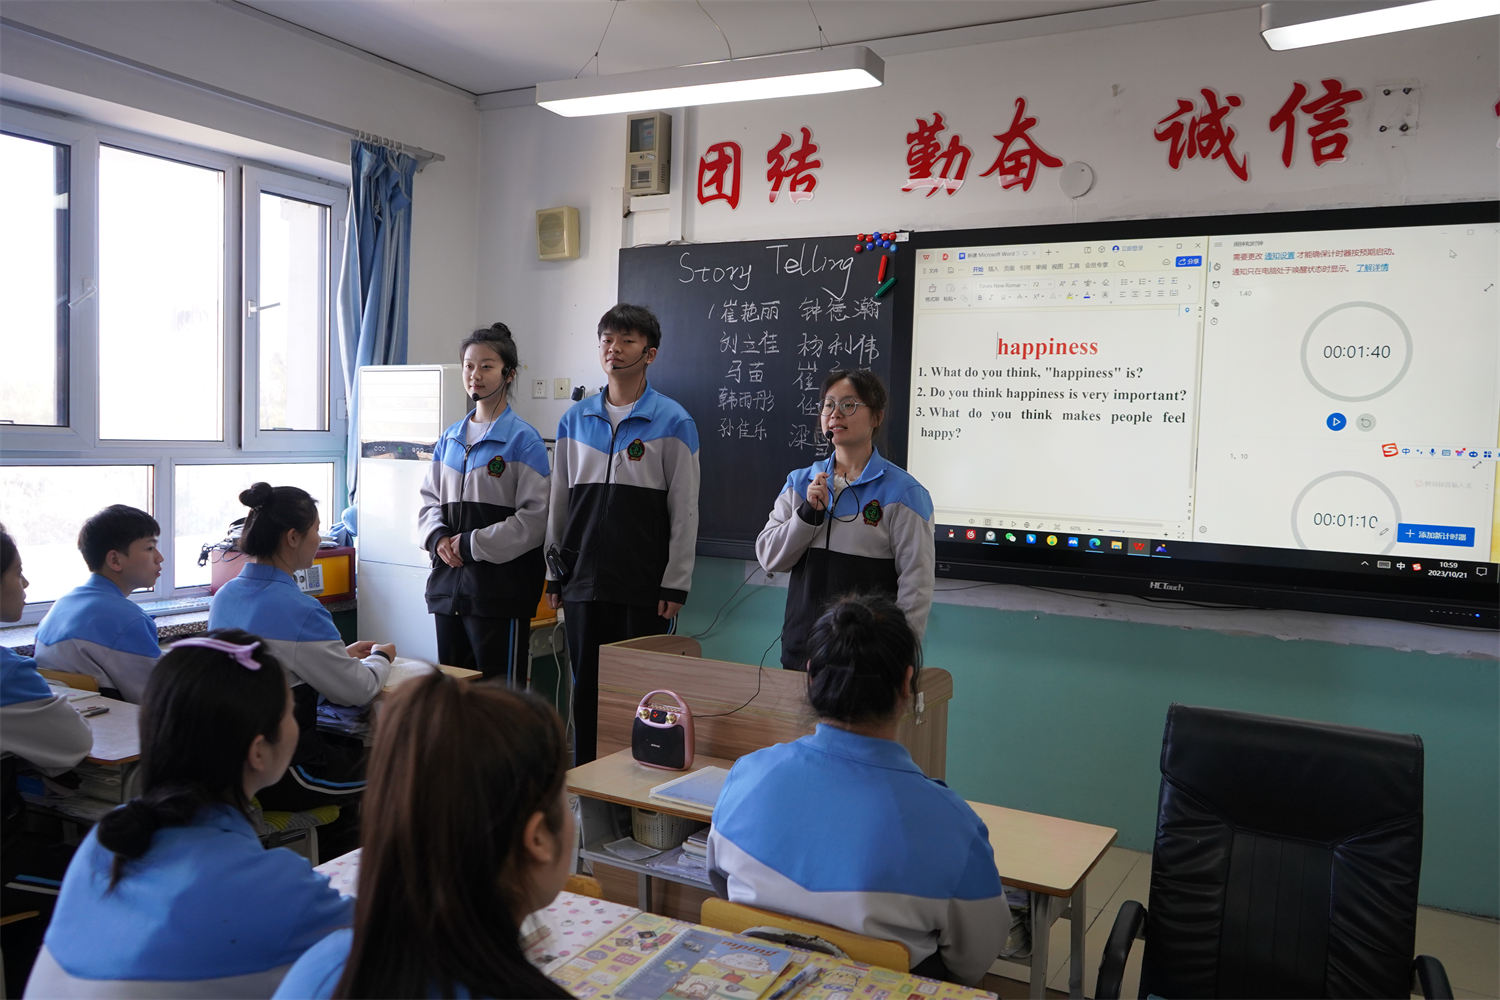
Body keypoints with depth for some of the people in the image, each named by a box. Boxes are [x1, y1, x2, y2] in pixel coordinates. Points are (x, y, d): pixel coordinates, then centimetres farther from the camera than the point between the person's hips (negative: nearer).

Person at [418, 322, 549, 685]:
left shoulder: (523, 439, -7)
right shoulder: (450, 438, 13)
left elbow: (534, 519, -12)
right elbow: (430, 499, 17)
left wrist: (471, 544, -13)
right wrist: (438, 538, -4)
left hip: (500, 585, -6)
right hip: (449, 581, 6)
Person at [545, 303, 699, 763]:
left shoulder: (673, 422, -3)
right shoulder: (575, 419, 9)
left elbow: (685, 510, -4)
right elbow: (559, 502, 14)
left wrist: (675, 584, -8)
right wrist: (555, 573, 12)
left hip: (644, 586, -4)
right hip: (583, 582, 4)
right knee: (585, 687, 12)